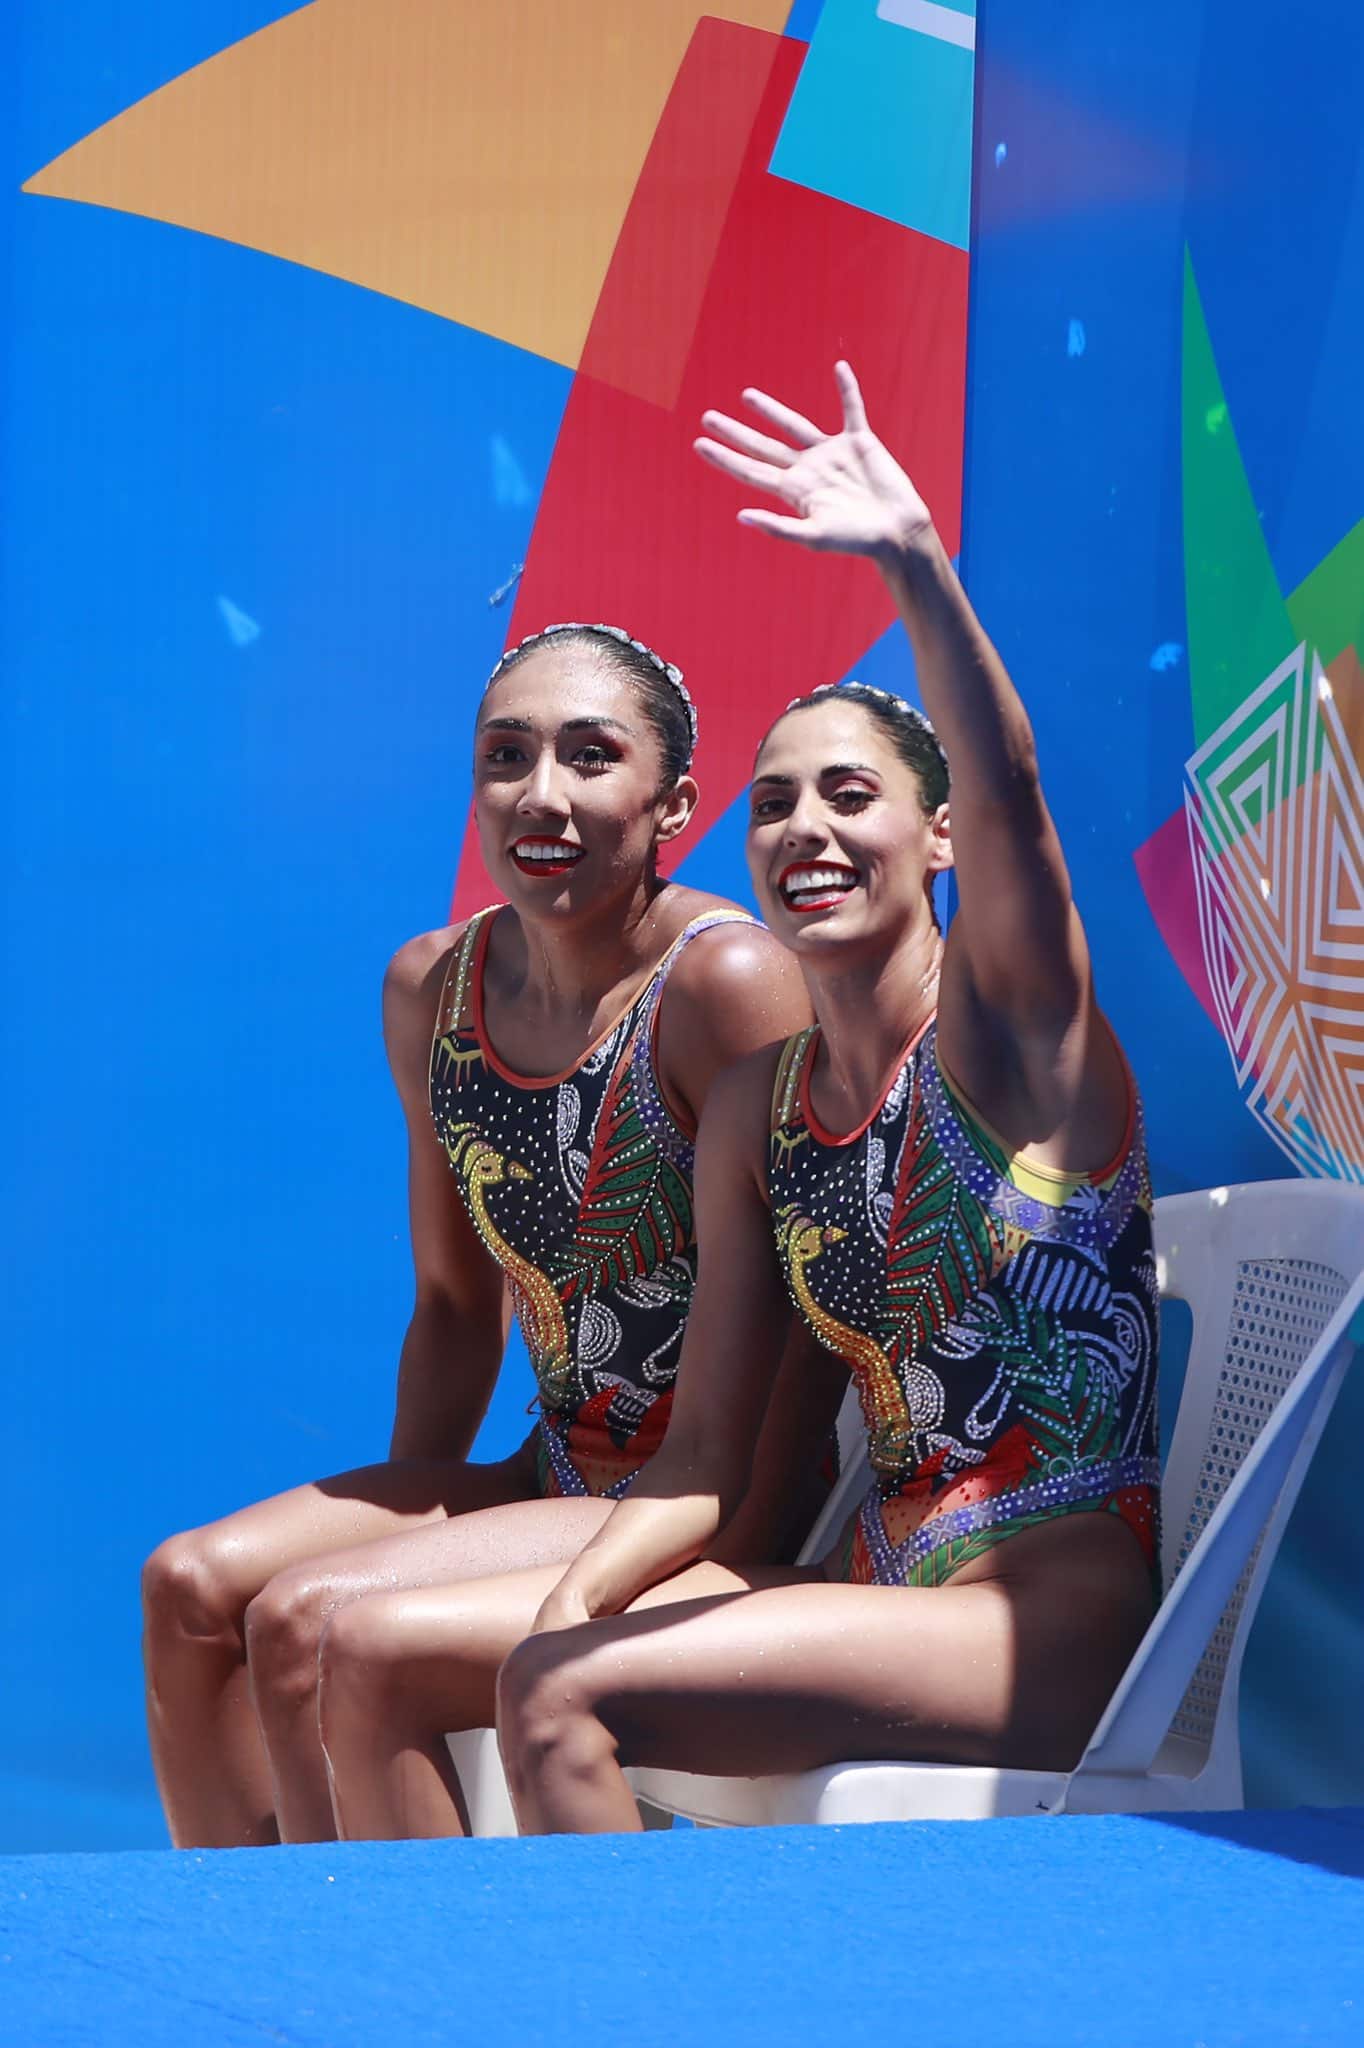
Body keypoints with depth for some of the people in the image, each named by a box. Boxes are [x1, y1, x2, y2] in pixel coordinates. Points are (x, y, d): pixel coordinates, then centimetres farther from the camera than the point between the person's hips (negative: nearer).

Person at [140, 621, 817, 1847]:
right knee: (192, 1586, -3)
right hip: (556, 1478, 8)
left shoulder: (724, 985, -18)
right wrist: (403, 1520, 5)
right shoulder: (434, 990, 4)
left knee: (306, 1618, -19)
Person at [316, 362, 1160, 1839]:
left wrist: (911, 557, -45)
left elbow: (1008, 786, -27)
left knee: (564, 1699, -27)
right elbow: (704, 1455, 10)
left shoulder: (1013, 1020, -5)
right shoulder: (756, 1109, 11)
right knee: (366, 1646, 1)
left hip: (1062, 1609, -7)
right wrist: (565, 1603, -9)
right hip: (877, 1587, 7)